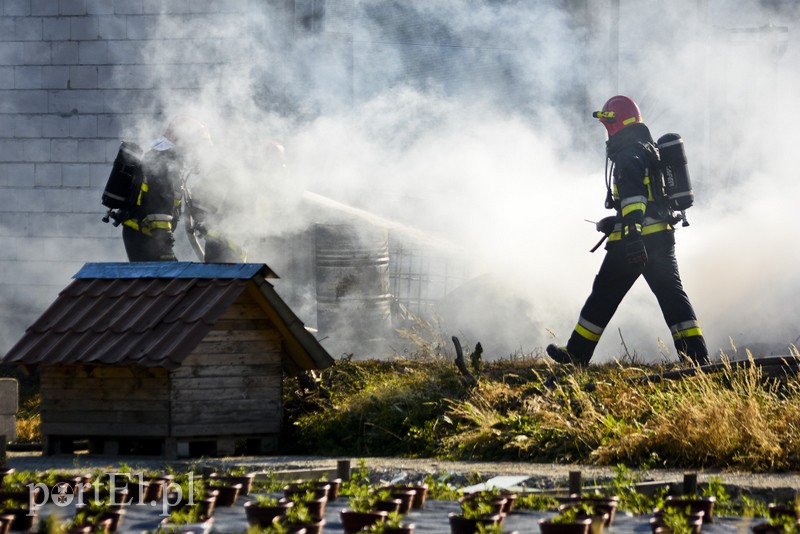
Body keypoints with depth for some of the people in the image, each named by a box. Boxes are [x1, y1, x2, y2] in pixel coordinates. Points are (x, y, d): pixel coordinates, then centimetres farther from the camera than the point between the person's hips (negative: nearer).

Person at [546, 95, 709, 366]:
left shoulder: (629, 153, -10)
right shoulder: (649, 149, 21)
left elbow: (633, 194, -25)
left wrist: (632, 234, -34)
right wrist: (616, 222, 34)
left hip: (637, 240, -9)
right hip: (662, 236, 9)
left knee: (605, 294, 2)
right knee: (671, 292, 3)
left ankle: (576, 354, 11)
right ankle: (697, 356, -9)